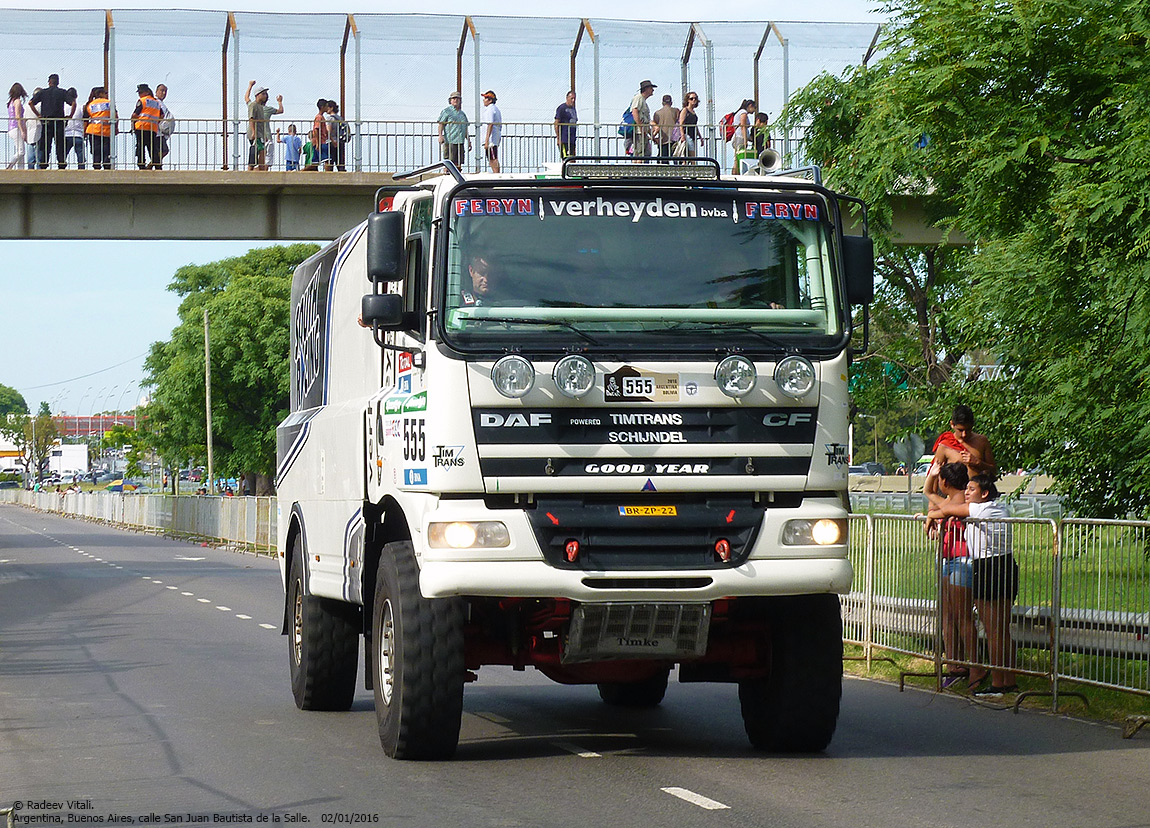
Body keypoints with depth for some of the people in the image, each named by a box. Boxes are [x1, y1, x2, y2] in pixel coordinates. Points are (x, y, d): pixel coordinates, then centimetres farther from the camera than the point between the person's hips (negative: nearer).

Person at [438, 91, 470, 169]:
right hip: (450, 141, -6)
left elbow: (466, 129, 25)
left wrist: (469, 141, 20)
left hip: (460, 142, 6)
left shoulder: (462, 113, 21)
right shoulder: (446, 111, 2)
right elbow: (441, 124, -6)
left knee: (458, 165, 5)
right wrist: (440, 135, -22)